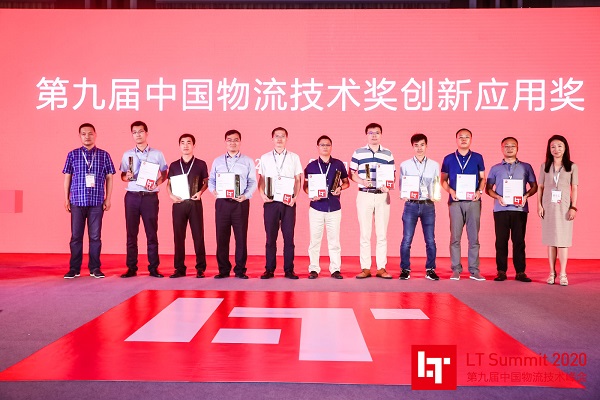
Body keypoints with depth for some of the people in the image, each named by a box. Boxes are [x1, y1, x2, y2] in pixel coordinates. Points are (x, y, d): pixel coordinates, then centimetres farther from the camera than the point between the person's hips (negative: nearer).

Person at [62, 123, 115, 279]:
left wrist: (108, 199, 2)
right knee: (76, 236, 4)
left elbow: (109, 178, 7)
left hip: (97, 202, 0)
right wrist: (66, 199, 7)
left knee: (95, 236, 3)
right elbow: (67, 177, 10)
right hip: (77, 201, 1)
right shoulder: (72, 155, 7)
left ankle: (95, 268, 12)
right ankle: (74, 268, 12)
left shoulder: (104, 155, 6)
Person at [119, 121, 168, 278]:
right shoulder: (127, 155, 10)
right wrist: (127, 177, -11)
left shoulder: (157, 154, 5)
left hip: (150, 196, -2)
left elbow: (164, 174, 7)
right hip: (132, 196, 2)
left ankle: (153, 268, 7)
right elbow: (123, 176, 12)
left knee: (152, 233, 0)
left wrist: (156, 183, -12)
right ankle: (131, 268, 10)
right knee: (131, 233, 4)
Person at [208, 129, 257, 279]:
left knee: (241, 237, -1)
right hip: (222, 202, 2)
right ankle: (223, 270, 12)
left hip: (241, 203, -2)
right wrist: (213, 191, -8)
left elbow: (253, 182, 3)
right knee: (221, 237, 2)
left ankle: (240, 270, 8)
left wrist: (245, 196, -13)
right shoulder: (217, 161, 14)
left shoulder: (248, 161, 8)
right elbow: (211, 180, 13)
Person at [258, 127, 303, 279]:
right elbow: (261, 179, 12)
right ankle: (269, 270, 9)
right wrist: (262, 194, -5)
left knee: (289, 236, 0)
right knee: (270, 236, 2)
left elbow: (298, 179, 8)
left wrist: (295, 197, -5)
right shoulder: (265, 158, 11)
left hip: (289, 202, 0)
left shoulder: (294, 157, 9)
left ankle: (289, 270, 7)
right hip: (271, 201, 0)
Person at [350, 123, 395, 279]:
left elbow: (393, 175, 10)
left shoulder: (388, 154, 9)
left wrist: (388, 186, -10)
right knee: (365, 233, 2)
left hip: (383, 196, 1)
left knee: (382, 233, 3)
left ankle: (381, 268, 9)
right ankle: (365, 268, 8)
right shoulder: (358, 153, 6)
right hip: (364, 195, -1)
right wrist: (362, 182, -12)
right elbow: (352, 173, 6)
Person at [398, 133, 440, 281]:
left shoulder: (434, 165, 9)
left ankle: (430, 270, 15)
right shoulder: (405, 165, 7)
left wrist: (434, 196, -10)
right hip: (411, 205, -1)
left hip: (428, 205, 1)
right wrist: (404, 196, -13)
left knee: (430, 240, 3)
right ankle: (405, 270, 10)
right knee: (407, 240, -1)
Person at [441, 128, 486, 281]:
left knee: (474, 237, 2)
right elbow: (443, 180, 9)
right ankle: (456, 270, 7)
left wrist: (480, 191, -6)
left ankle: (474, 270, 8)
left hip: (473, 201, 1)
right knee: (455, 237, 0)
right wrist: (451, 191, -8)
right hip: (455, 201, 0)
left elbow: (483, 178, 12)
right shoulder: (448, 159, 8)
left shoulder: (478, 158, 10)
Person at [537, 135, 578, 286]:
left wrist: (573, 207, -4)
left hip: (564, 207, -1)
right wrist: (539, 205, -2)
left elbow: (574, 189, 2)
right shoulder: (545, 166, 7)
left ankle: (563, 274, 2)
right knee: (550, 240, 5)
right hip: (548, 207, 2)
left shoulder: (572, 167, 4)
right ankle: (552, 272, 12)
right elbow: (540, 187, 6)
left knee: (563, 240, -3)